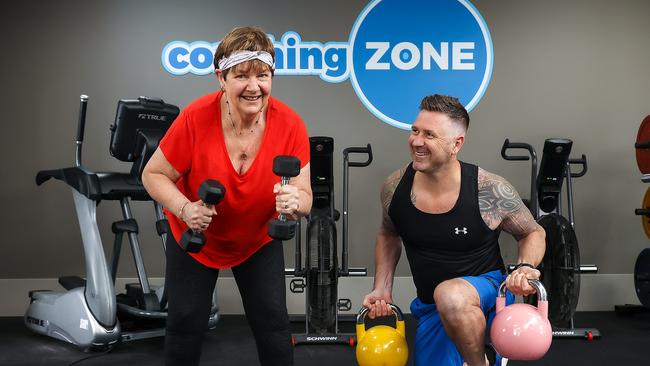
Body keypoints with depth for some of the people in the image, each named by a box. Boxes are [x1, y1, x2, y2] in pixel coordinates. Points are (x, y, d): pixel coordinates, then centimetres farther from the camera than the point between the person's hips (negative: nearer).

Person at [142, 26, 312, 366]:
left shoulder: (290, 125, -23)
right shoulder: (196, 118, -28)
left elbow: (304, 197, -16)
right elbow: (154, 175, -15)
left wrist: (294, 201, -39)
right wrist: (185, 208, -33)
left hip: (259, 240, 1)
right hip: (194, 237, -1)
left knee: (272, 321, 2)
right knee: (186, 323, 5)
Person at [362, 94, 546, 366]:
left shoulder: (490, 191, -20)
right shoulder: (395, 187, -10)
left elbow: (533, 233, -2)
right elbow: (388, 236, 11)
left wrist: (525, 267, -22)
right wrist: (382, 290, 2)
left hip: (487, 291, -5)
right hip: (429, 308, 5)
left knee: (450, 295, -38)